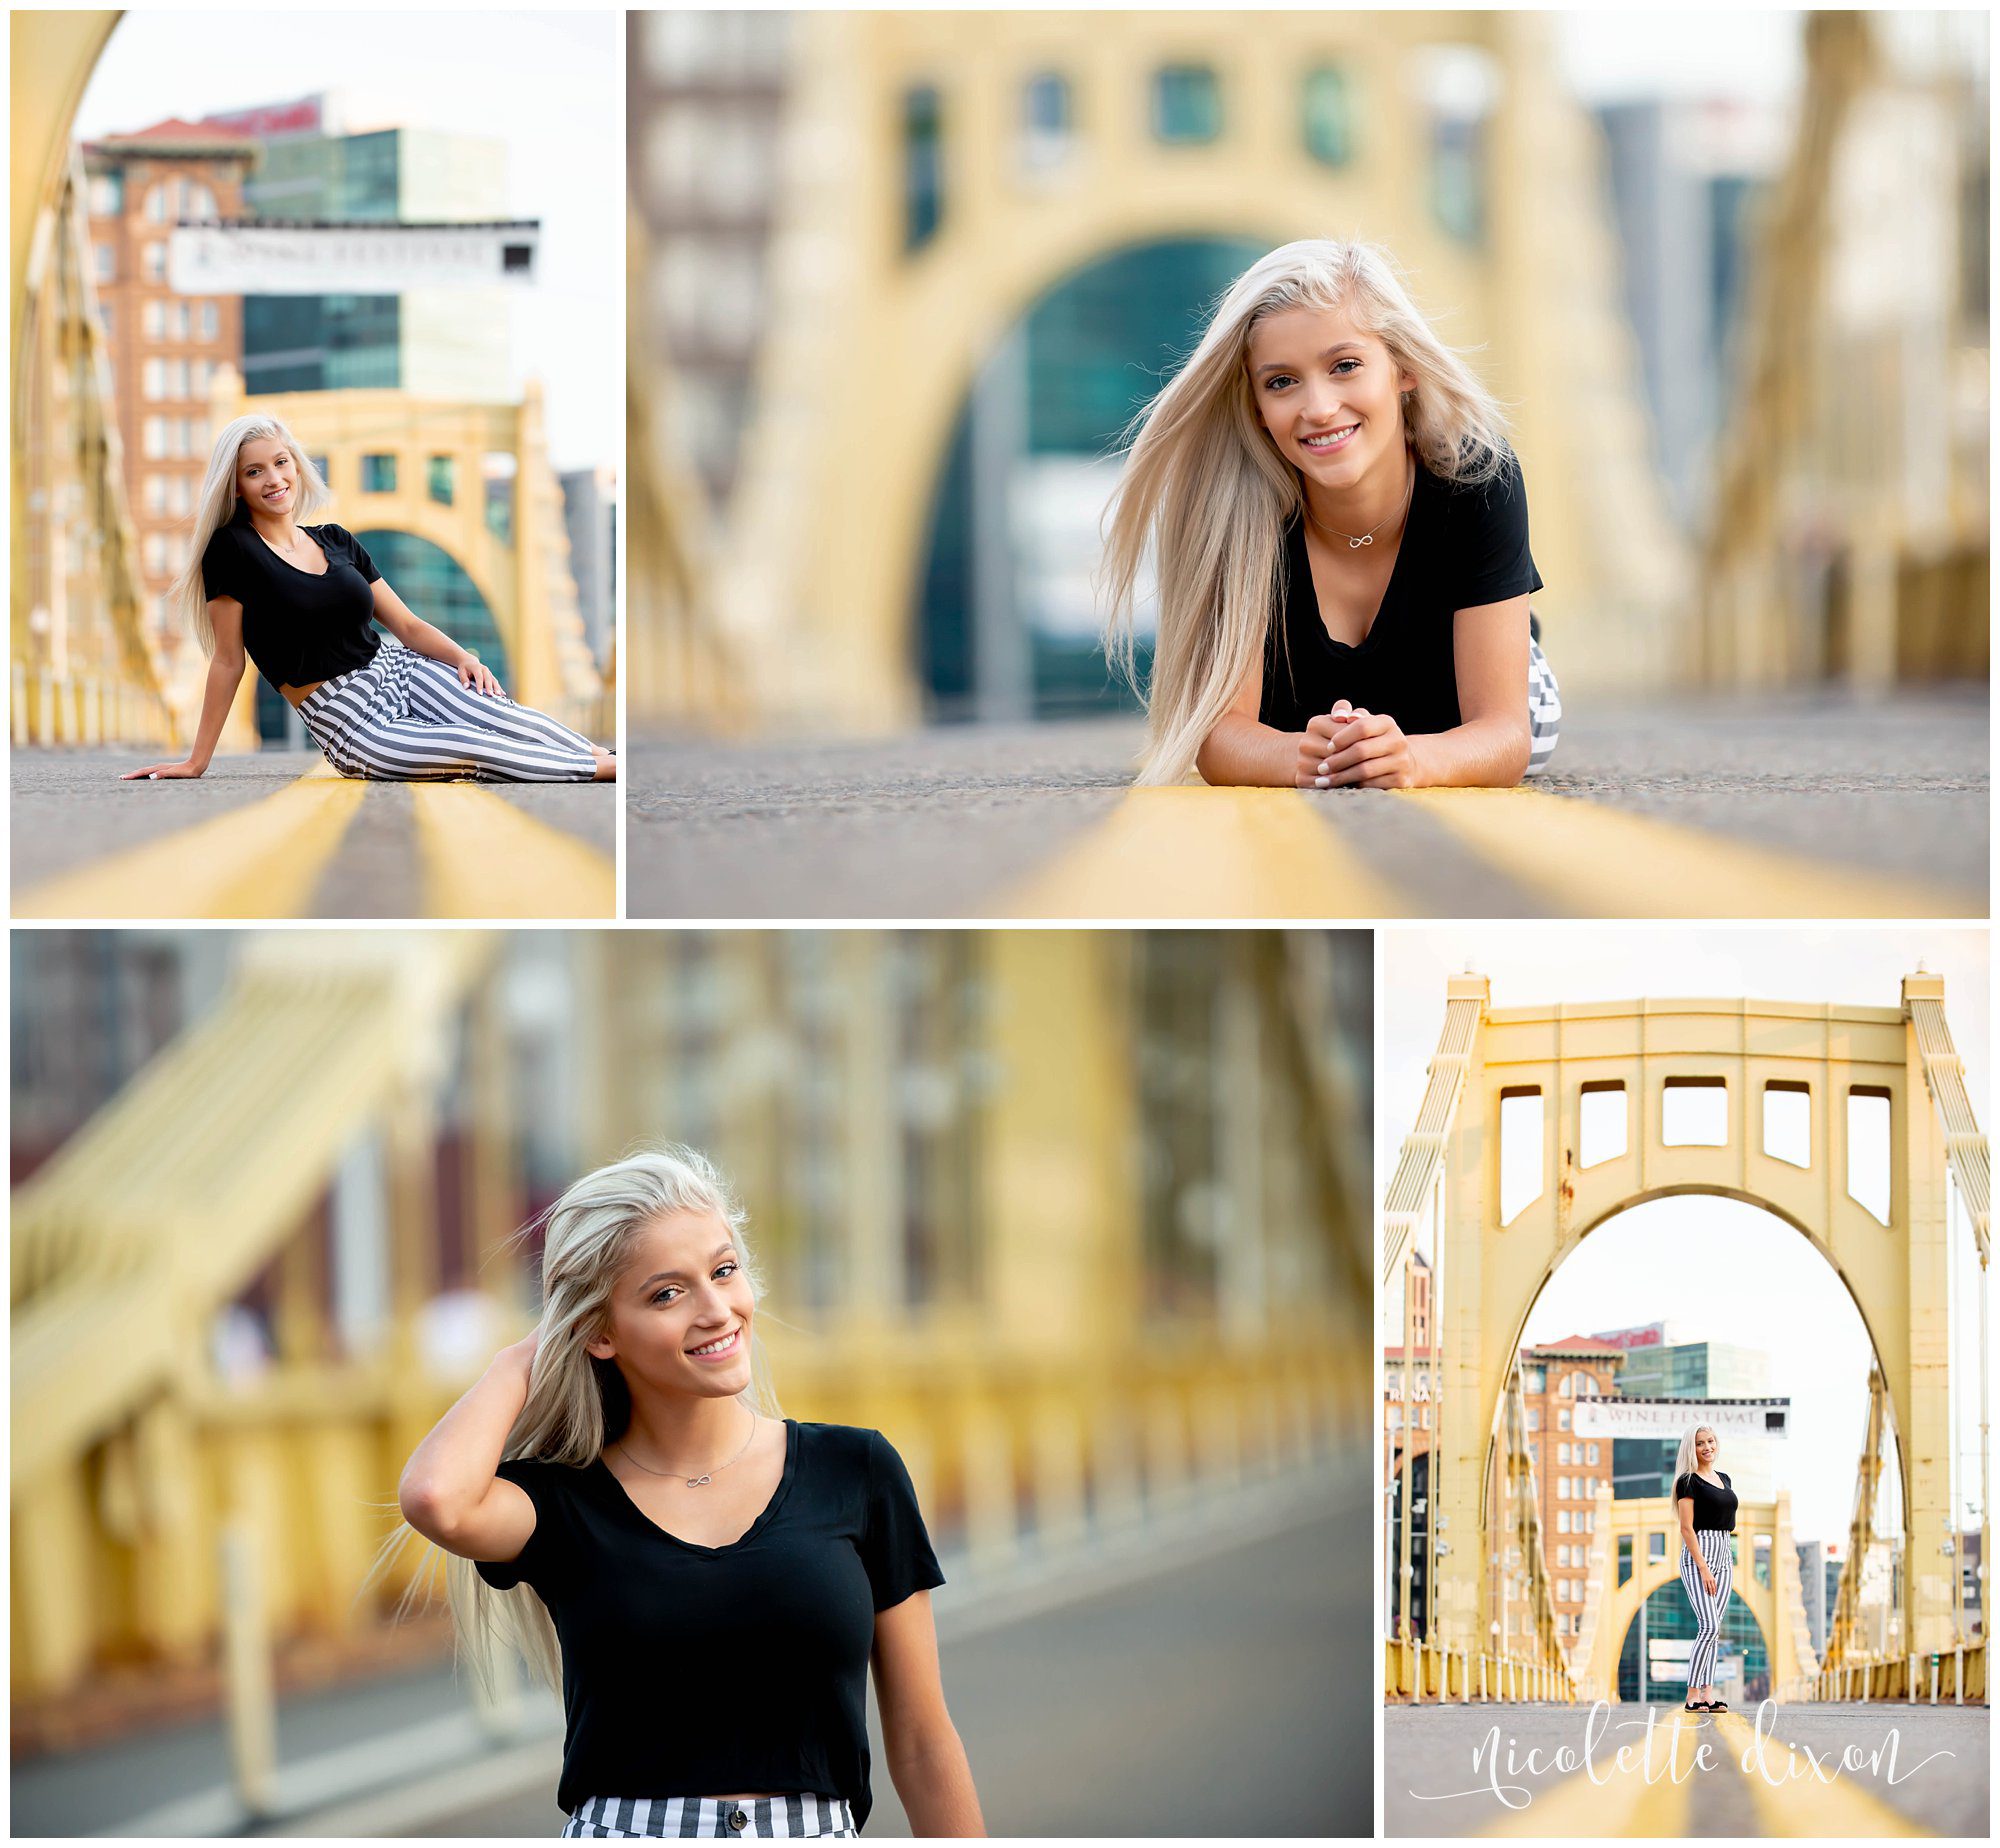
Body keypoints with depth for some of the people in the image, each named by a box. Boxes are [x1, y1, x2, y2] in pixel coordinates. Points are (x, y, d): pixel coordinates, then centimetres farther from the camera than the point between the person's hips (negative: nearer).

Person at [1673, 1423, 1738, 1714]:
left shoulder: (1723, 1479, 16)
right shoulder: (1688, 1482, -7)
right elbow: (1687, 1528, -13)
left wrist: (1731, 1560, 16)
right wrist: (1703, 1567, -18)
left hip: (1723, 1555, 8)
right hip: (1698, 1556, -8)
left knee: (1712, 1629, 3)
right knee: (1710, 1626, -16)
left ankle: (1708, 1693, 1)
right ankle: (1693, 1697, -14)